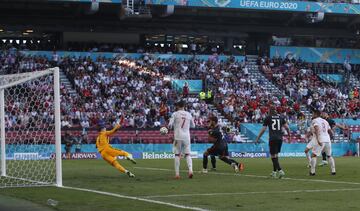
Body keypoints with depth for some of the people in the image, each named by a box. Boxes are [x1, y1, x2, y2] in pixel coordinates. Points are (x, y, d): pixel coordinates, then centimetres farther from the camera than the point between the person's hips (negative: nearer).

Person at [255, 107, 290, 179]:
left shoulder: (268, 118, 3)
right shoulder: (280, 117, 12)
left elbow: (263, 129, 0)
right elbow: (287, 127, 7)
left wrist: (257, 138, 7)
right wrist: (289, 135, 21)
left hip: (272, 139, -4)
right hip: (280, 138, 4)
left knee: (273, 156, -1)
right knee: (276, 155, 16)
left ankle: (280, 171, -16)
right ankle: (274, 172, 20)